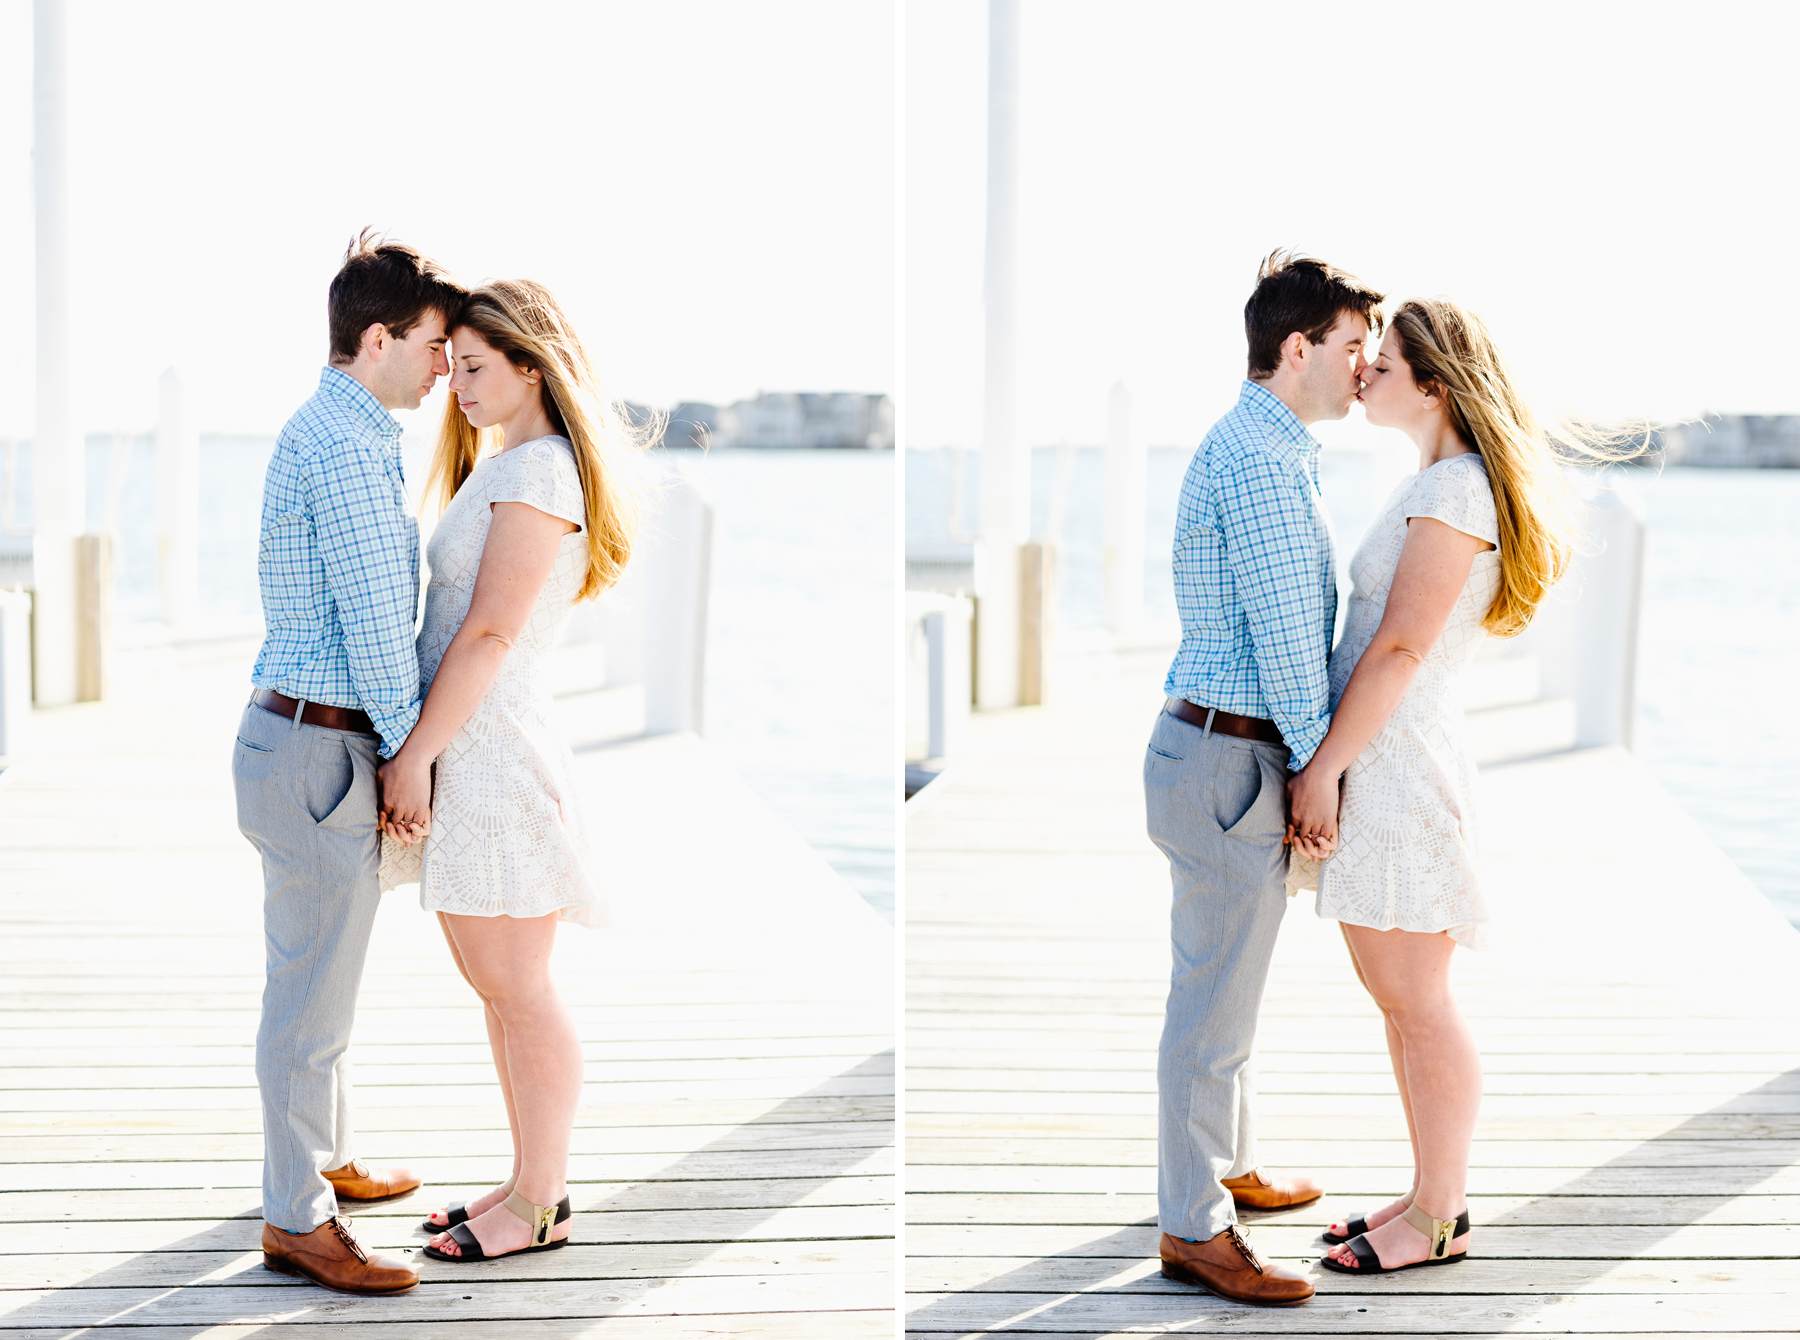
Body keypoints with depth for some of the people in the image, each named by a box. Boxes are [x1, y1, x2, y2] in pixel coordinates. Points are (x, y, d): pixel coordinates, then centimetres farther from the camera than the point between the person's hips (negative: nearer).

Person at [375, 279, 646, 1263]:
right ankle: (530, 1181, 24)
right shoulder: (502, 466, 17)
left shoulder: (542, 474, -14)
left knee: (516, 990, -1)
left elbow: (490, 634, -19)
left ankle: (542, 1207, 8)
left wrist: (416, 752, -17)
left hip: (493, 753, -10)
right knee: (495, 986, 15)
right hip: (462, 752, 10)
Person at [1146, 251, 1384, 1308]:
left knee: (1230, 984, 22)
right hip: (1230, 762, -11)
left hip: (1231, 752, 11)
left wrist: (1309, 764, 16)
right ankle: (1193, 1230, 4)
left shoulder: (1274, 450, 15)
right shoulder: (1260, 462, -19)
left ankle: (1228, 1167, 36)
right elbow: (1283, 635, -20)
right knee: (1215, 1004, -3)